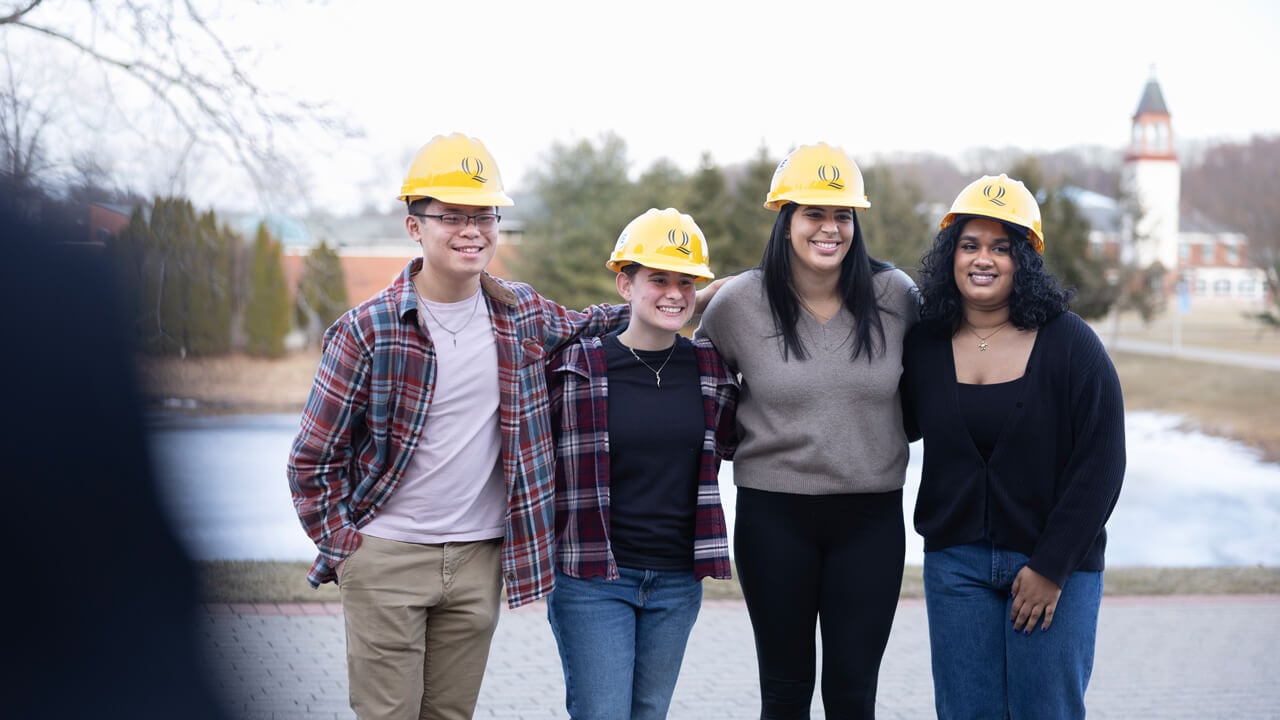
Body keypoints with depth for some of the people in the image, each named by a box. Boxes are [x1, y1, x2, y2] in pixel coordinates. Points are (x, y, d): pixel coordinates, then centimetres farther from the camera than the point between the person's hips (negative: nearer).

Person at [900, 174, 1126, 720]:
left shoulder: (1069, 343, -8)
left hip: (1055, 564, -3)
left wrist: (1052, 566, -11)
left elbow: (1101, 463, -8)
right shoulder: (924, 346, 2)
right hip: (955, 561, 3)